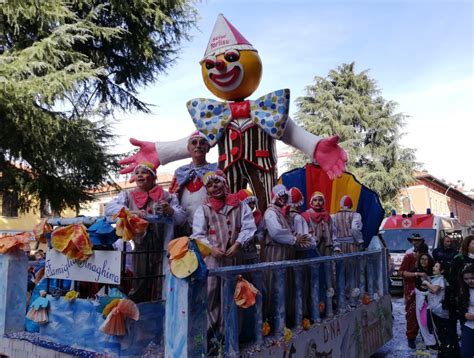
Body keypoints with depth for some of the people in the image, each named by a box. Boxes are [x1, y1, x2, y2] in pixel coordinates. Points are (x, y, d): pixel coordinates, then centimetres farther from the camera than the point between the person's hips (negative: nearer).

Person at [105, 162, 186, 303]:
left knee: (160, 291, 0)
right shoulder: (128, 195, 10)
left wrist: (170, 211, -18)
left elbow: (181, 218, 3)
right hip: (139, 247, 0)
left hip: (162, 248, 0)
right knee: (139, 291, 0)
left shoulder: (166, 196, 8)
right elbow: (109, 208, -5)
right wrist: (131, 212, -21)